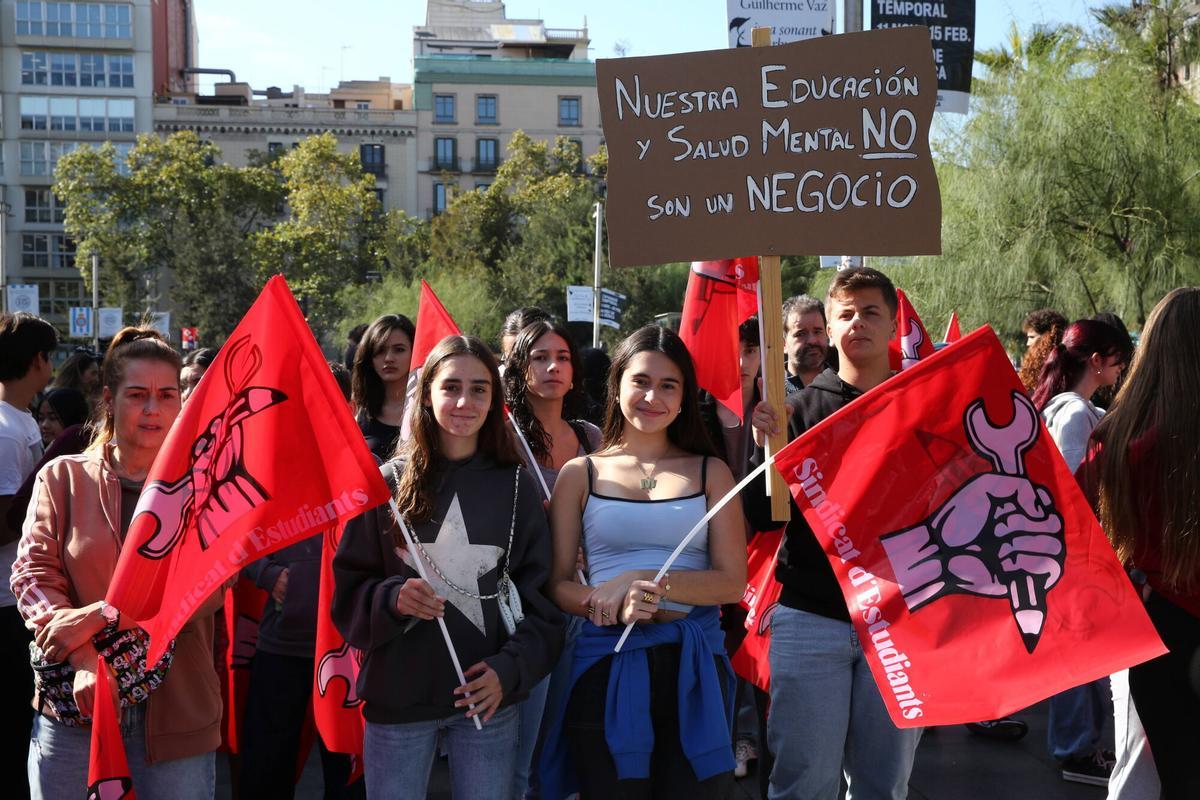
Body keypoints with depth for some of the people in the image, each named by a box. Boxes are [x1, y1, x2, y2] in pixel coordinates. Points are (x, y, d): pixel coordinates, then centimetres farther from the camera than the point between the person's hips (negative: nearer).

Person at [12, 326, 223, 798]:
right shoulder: (63, 478, 5)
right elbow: (33, 576, -4)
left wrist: (99, 616, -19)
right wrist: (83, 659, -19)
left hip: (176, 711, 0)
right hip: (74, 711, 1)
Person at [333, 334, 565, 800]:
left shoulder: (517, 487, 2)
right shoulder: (388, 482, -1)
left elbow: (542, 594, 4)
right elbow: (348, 588, 3)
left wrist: (509, 669, -9)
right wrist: (391, 599, -17)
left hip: (489, 698, 1)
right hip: (397, 696, 0)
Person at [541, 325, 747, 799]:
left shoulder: (710, 472, 6)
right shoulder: (580, 474, 6)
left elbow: (732, 582, -2)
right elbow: (556, 584, 2)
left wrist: (642, 580, -13)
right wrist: (604, 602, -19)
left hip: (693, 663, 1)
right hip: (606, 662, 0)